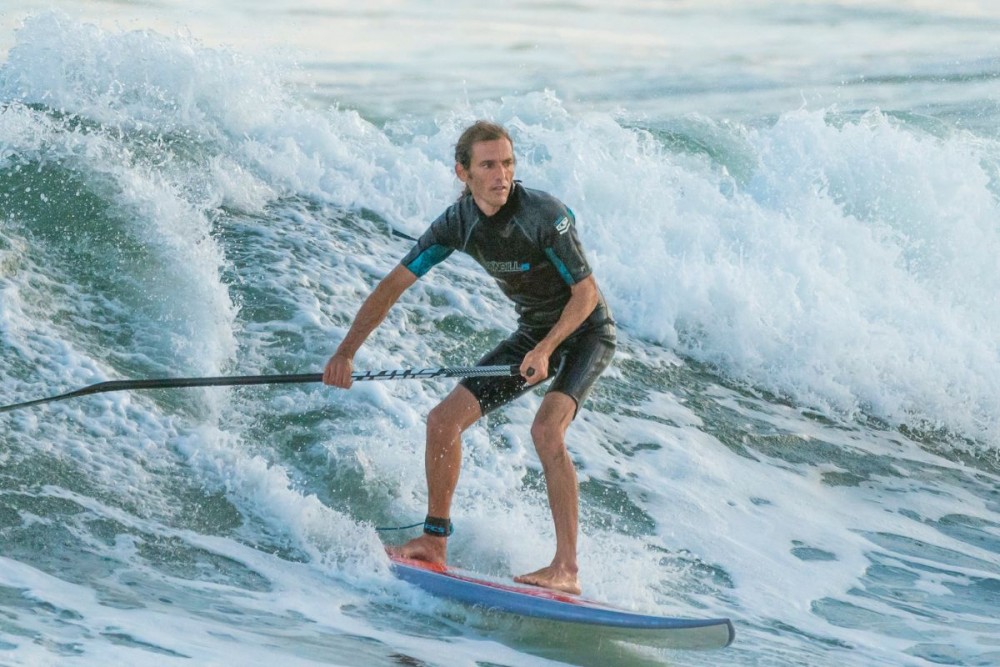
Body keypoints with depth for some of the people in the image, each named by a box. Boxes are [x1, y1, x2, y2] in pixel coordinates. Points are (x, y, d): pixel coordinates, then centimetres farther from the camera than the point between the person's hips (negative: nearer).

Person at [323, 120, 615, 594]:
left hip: (586, 332, -7)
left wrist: (545, 350, -34)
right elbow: (394, 285, -7)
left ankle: (566, 569, -28)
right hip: (533, 333, 7)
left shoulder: (544, 215, -28)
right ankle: (434, 541, 13)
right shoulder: (458, 223, -11)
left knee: (546, 429, -30)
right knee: (444, 420, -1)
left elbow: (586, 292, -21)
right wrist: (346, 351, -16)